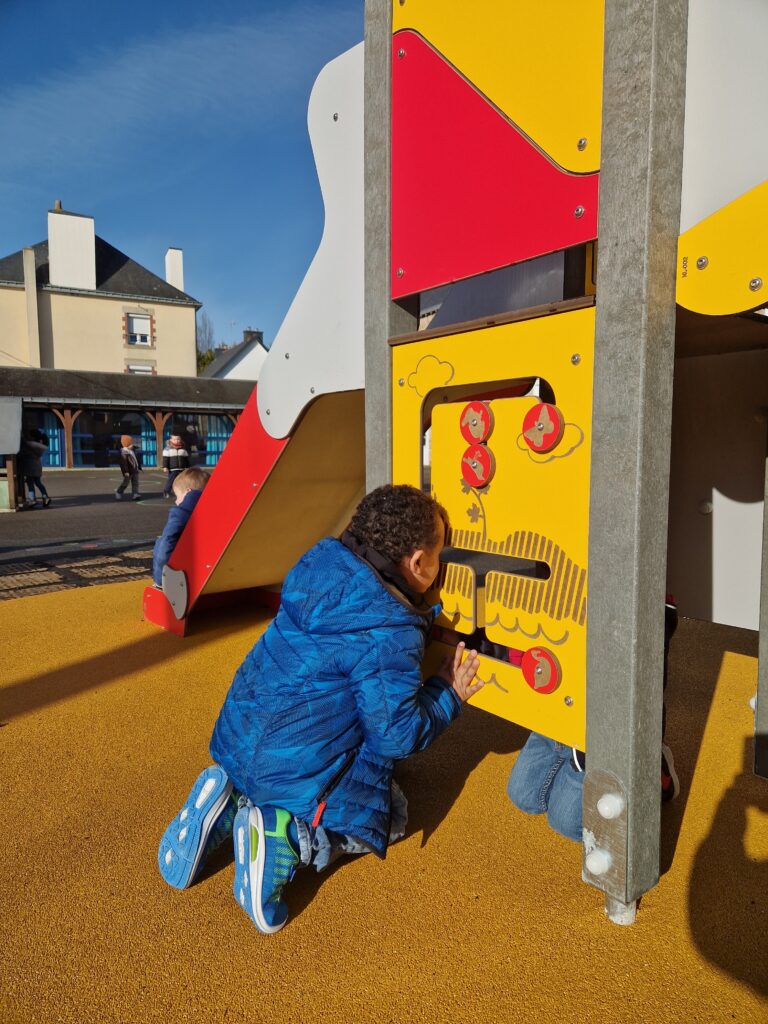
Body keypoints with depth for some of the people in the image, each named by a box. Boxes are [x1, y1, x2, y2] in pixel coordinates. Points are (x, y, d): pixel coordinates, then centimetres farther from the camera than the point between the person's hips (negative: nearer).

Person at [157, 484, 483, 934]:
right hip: (296, 772, -7)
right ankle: (289, 838, -8)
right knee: (389, 815, 18)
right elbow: (398, 735, -18)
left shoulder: (321, 562, -4)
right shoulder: (390, 636, -25)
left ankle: (230, 808, 8)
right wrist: (448, 695, 0)